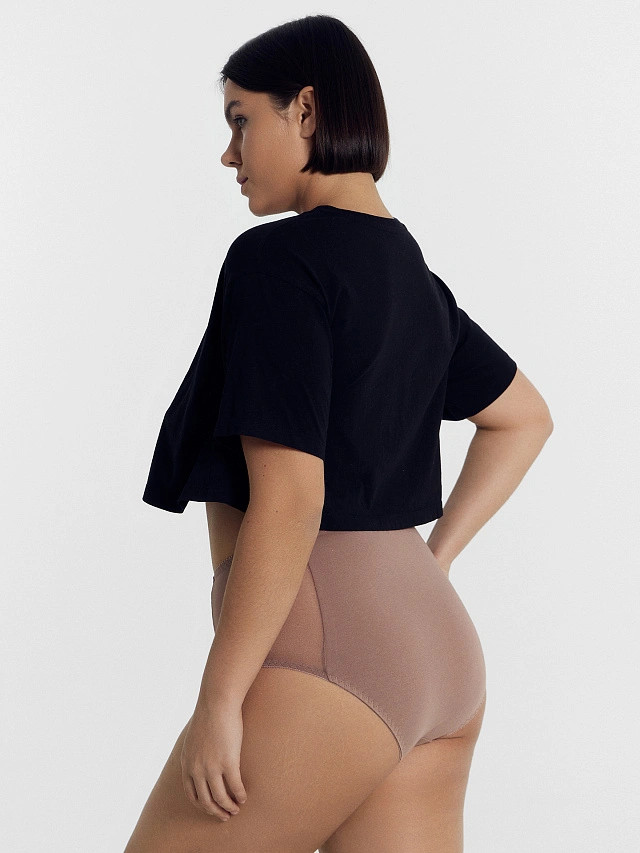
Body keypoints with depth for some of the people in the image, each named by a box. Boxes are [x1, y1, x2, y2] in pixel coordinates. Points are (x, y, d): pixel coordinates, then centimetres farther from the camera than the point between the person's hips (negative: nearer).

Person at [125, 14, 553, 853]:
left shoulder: (278, 260, -13)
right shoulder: (413, 275, 13)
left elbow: (287, 502, -19)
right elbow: (525, 417, 27)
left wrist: (218, 700, -15)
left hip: (317, 656, -8)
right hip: (436, 644, 8)